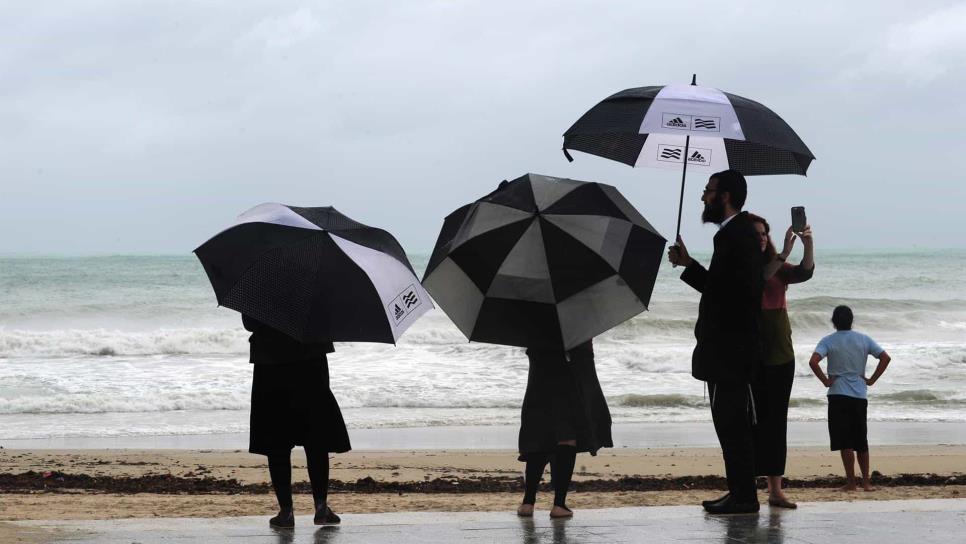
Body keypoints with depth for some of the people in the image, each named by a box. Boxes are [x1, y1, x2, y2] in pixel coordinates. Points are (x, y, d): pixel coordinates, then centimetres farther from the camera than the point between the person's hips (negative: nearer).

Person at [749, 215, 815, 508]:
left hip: (780, 355, 5)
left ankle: (775, 489, 8)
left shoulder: (777, 269, 10)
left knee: (775, 421, 6)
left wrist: (808, 243, -21)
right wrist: (783, 254, -29)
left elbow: (804, 273, -6)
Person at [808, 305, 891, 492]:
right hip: (860, 395, 4)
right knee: (861, 441, 13)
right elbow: (885, 358, 1)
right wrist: (871, 380, 6)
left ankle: (851, 482, -3)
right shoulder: (864, 340, 5)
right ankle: (866, 482, 13)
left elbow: (813, 361, -20)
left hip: (838, 395, -3)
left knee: (845, 442, -2)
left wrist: (825, 381, -8)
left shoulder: (828, 341, -5)